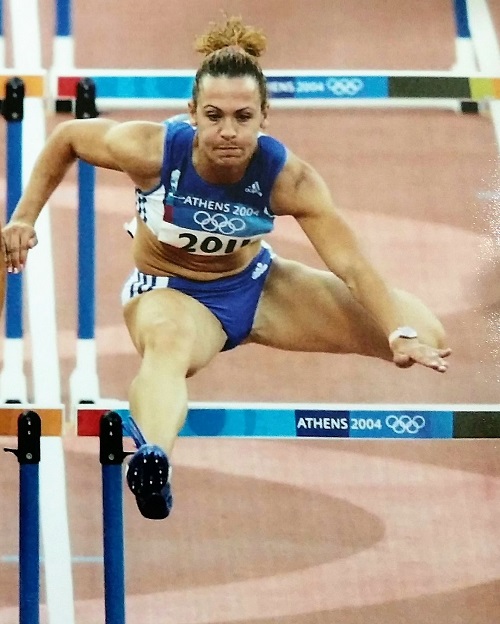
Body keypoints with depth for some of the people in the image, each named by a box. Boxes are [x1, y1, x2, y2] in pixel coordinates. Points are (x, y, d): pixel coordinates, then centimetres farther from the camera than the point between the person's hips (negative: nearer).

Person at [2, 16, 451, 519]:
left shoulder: (289, 179, -26)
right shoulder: (151, 151, -27)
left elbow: (351, 265, -29)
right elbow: (66, 137, -8)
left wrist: (402, 337, -41)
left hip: (255, 284, 3)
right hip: (169, 290, -3)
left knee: (425, 338, -9)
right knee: (169, 345, -47)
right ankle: (151, 458, -76)